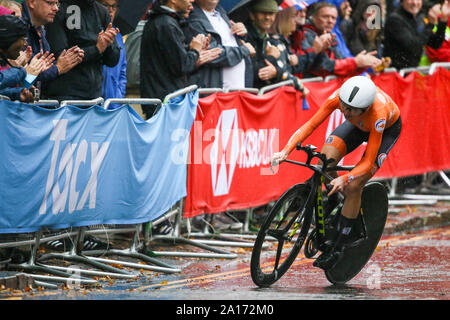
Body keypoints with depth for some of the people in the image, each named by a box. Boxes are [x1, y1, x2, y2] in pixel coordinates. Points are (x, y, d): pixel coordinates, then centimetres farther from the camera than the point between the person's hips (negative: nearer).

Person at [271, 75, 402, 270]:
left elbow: (368, 161, -38)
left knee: (354, 186, -18)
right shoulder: (339, 96, -34)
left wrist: (345, 179, -54)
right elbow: (310, 125, -30)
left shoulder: (378, 115, -43)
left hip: (387, 129, -4)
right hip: (358, 125, 4)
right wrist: (286, 151, -43)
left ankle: (339, 246, -7)